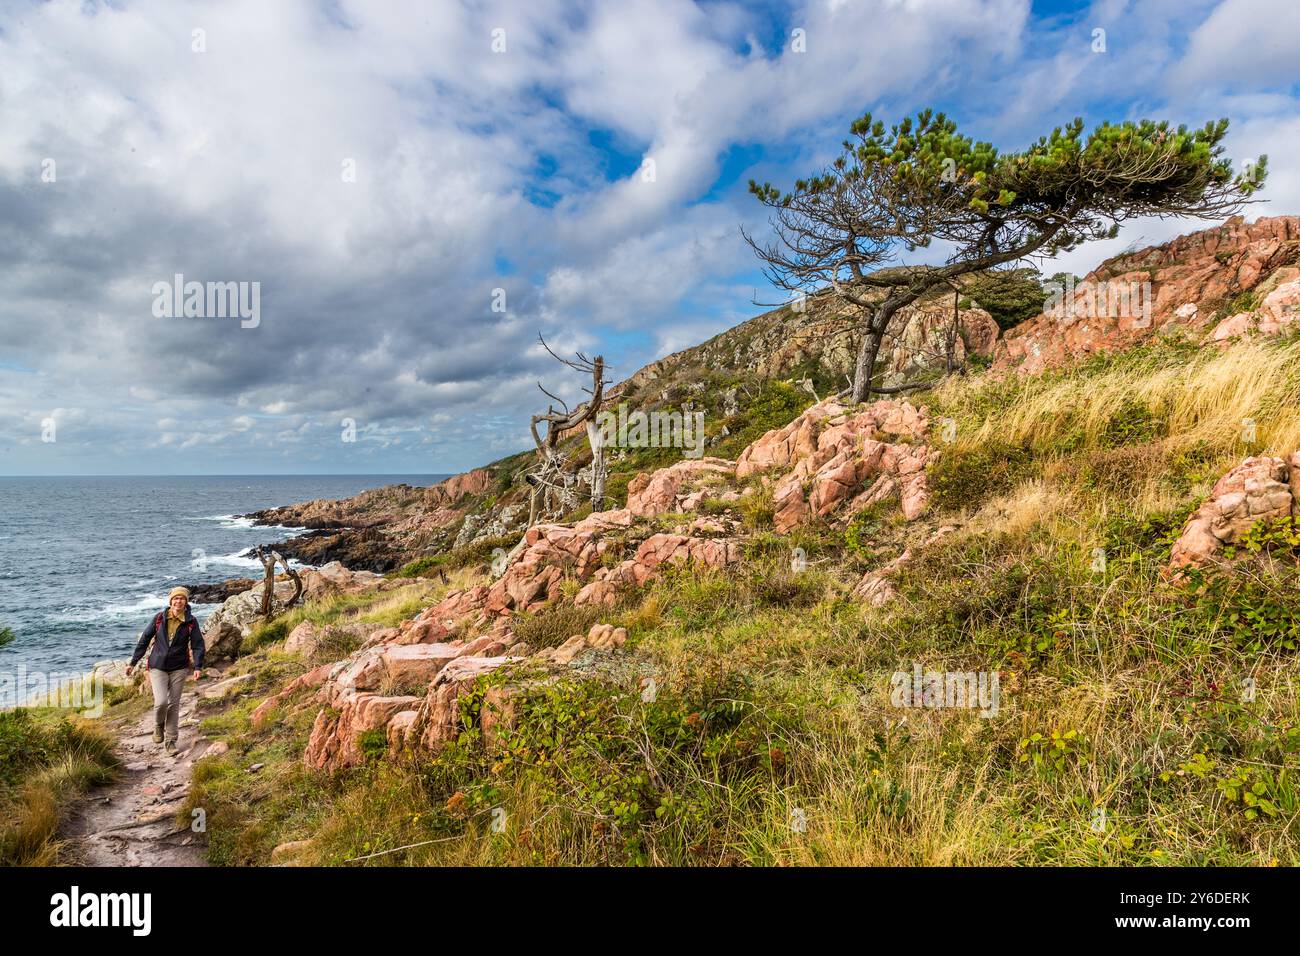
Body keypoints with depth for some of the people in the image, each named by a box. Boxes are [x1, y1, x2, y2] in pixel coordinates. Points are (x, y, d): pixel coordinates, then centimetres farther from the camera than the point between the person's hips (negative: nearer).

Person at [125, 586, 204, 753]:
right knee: (161, 702, -15)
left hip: (179, 668, 1)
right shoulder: (159, 618, -4)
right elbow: (144, 640, 5)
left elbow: (198, 645, -5)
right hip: (158, 666, -1)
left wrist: (198, 667, -18)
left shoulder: (191, 622, -4)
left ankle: (170, 741, 17)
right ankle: (158, 725, 18)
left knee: (174, 705, 5)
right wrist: (133, 662, 7)